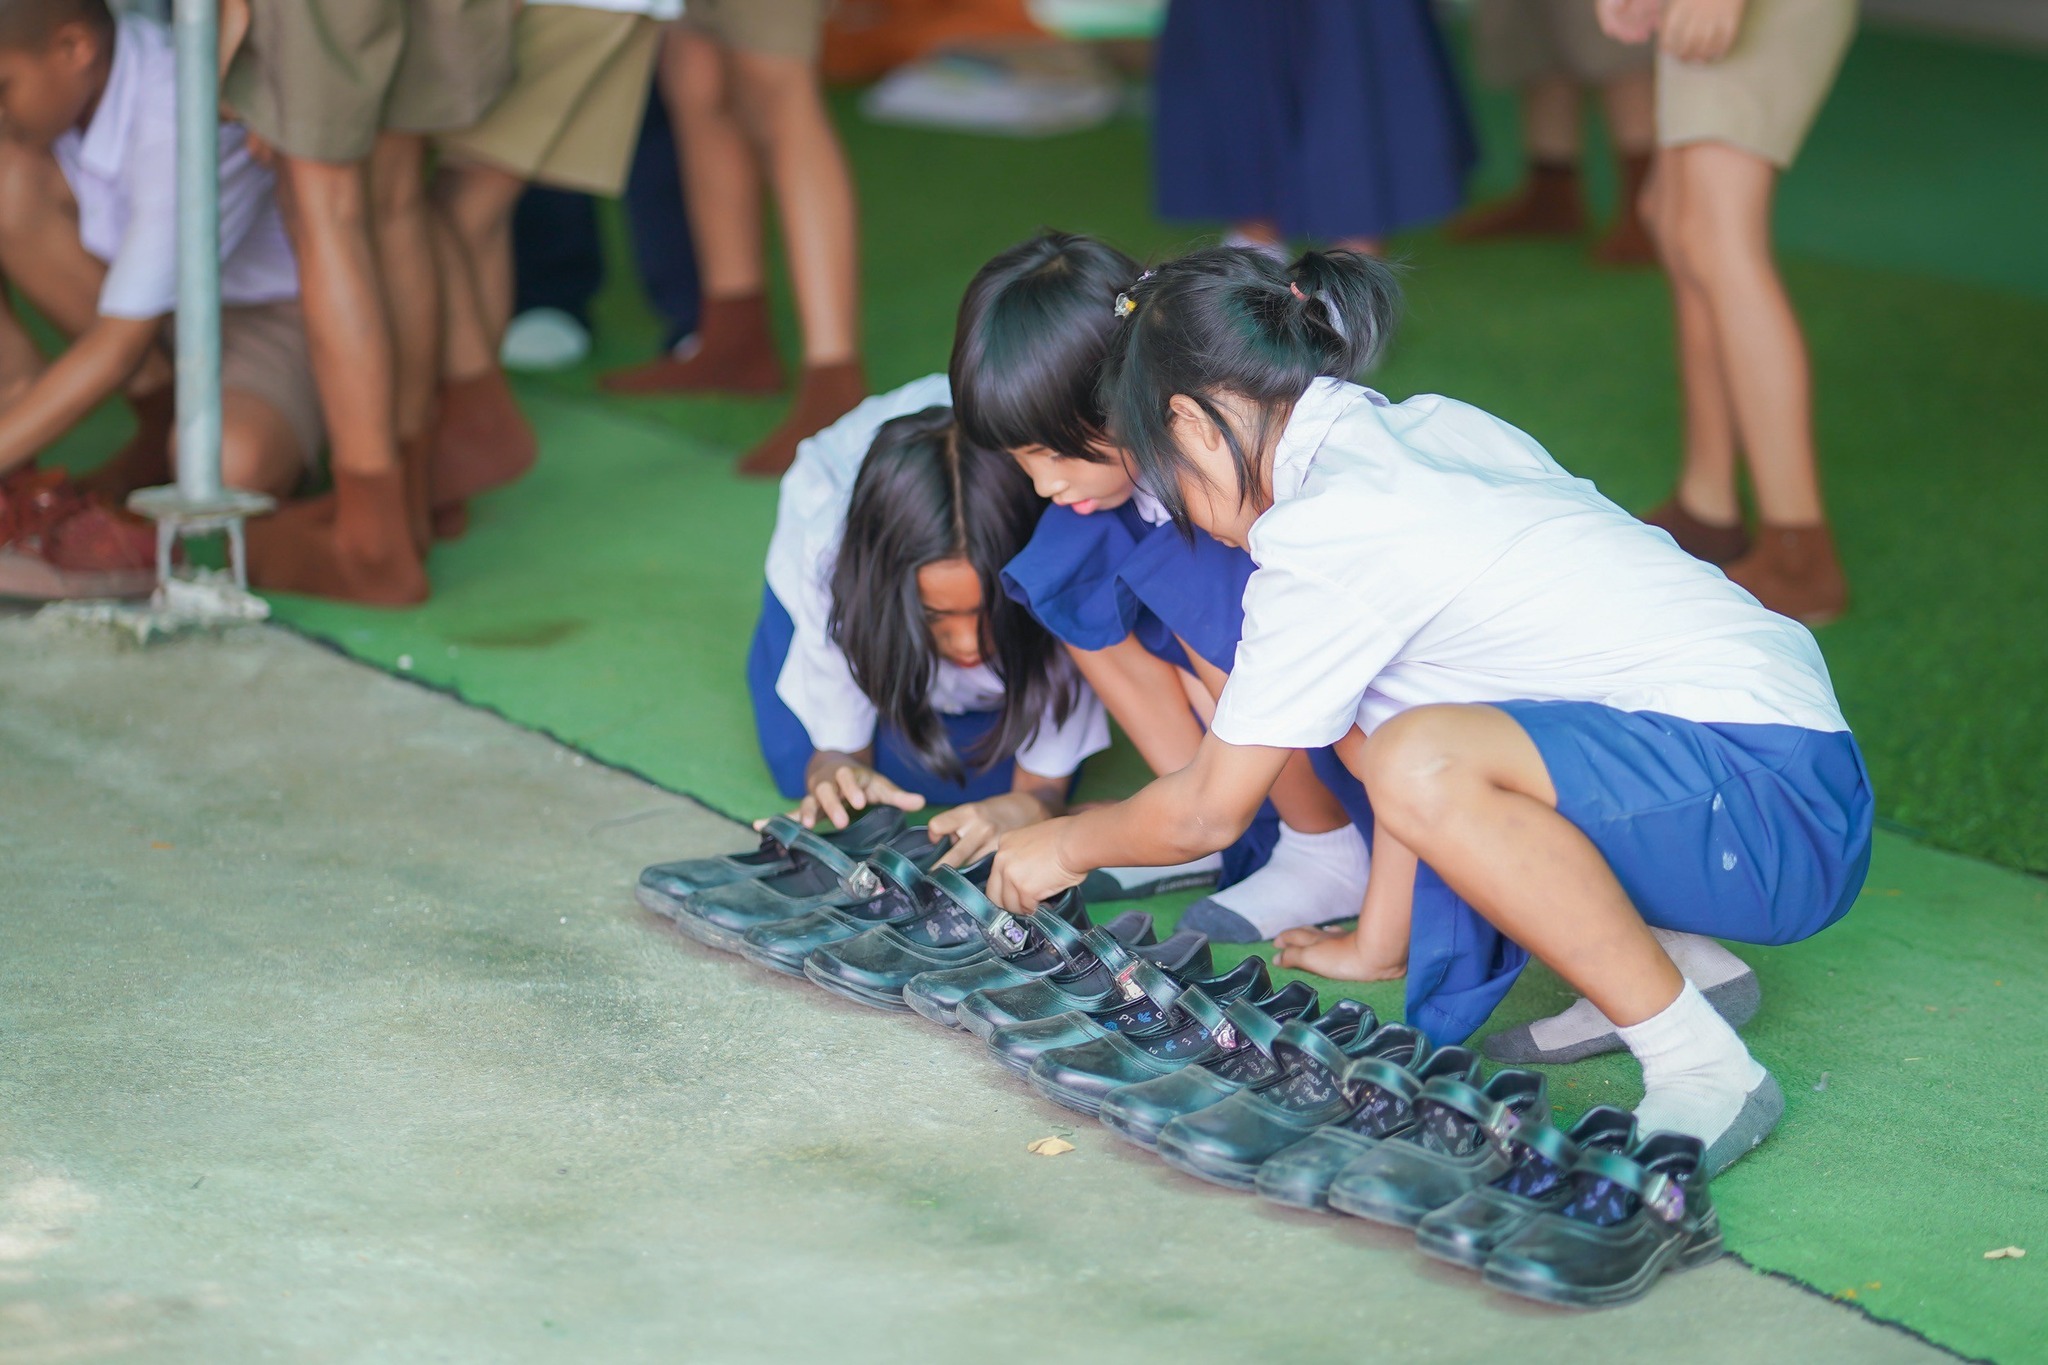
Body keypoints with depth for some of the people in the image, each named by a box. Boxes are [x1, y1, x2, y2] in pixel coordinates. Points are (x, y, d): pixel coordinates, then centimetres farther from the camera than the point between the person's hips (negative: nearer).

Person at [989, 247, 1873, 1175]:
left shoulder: (1328, 532, -14)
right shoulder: (1428, 430, 11)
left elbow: (1208, 813, -3)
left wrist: (1064, 846, 16)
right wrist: (1381, 937, 28)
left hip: (1783, 816, -10)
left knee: (1423, 764, -31)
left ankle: (1703, 1069, -21)